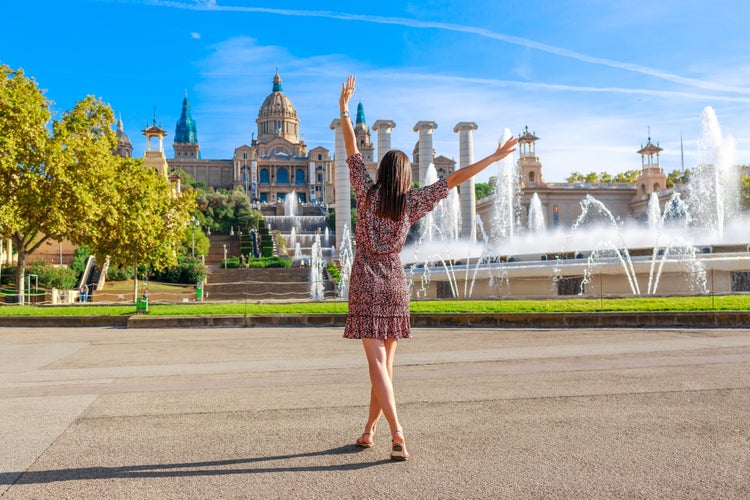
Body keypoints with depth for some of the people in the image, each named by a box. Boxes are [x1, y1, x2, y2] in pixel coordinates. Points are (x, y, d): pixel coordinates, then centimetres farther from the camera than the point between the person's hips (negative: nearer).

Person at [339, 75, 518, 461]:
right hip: (395, 284, 3)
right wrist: (494, 157, 2)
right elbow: (453, 179, -1)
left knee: (377, 361, -8)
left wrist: (344, 108, 11)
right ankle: (369, 430, 22)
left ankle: (397, 434, -19)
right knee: (385, 361, 13)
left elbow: (352, 151, 4)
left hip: (366, 283, -2)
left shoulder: (367, 193, -2)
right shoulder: (411, 202, 0)